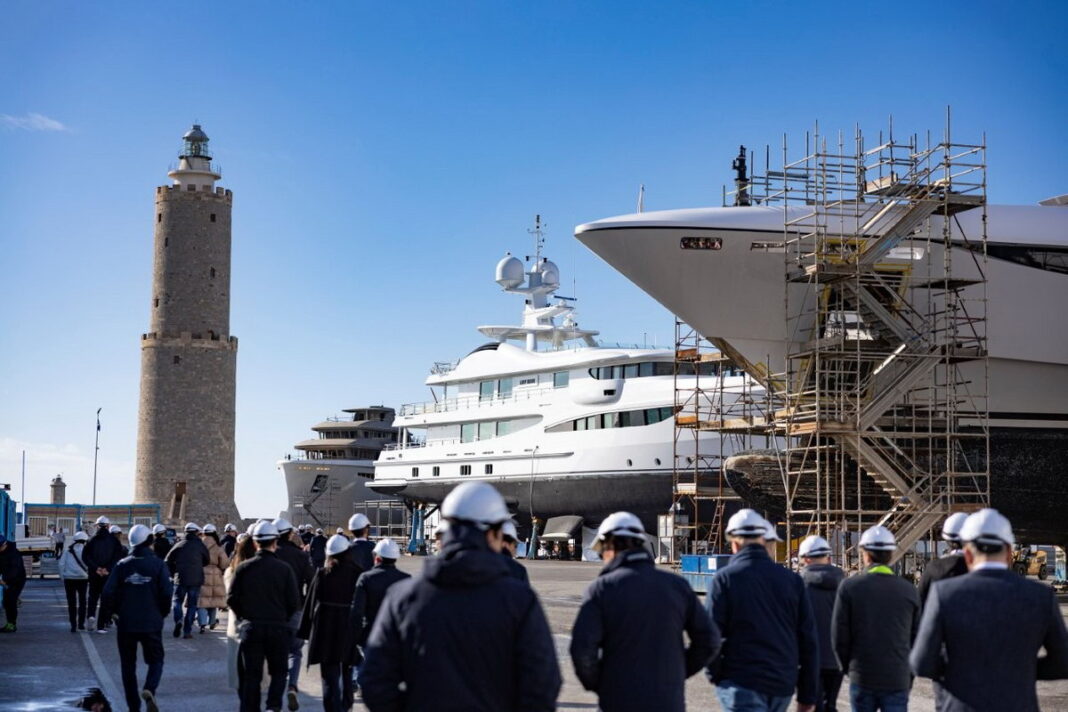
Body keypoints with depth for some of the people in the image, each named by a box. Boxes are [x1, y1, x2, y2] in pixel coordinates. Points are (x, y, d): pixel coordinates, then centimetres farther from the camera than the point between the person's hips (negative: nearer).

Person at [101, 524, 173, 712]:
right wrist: (162, 613, 7)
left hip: (126, 624, 1)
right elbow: (166, 593, -10)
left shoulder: (122, 565, -1)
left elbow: (108, 593, -6)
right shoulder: (158, 564, -5)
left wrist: (117, 611, 11)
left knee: (128, 665, 12)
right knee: (156, 660, 11)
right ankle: (149, 689, -18)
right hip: (152, 624, -1)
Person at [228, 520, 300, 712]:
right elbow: (294, 602, -5)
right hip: (278, 628, -1)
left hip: (250, 628, 1)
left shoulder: (243, 568, -3)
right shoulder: (284, 569, -6)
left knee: (251, 675, 9)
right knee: (279, 671, 12)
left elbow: (232, 599, -1)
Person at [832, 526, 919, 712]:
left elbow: (840, 636, -3)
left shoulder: (849, 587, -4)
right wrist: (909, 678, 14)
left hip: (862, 678, -1)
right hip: (898, 680, 1)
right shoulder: (909, 590, 2)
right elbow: (916, 638, 6)